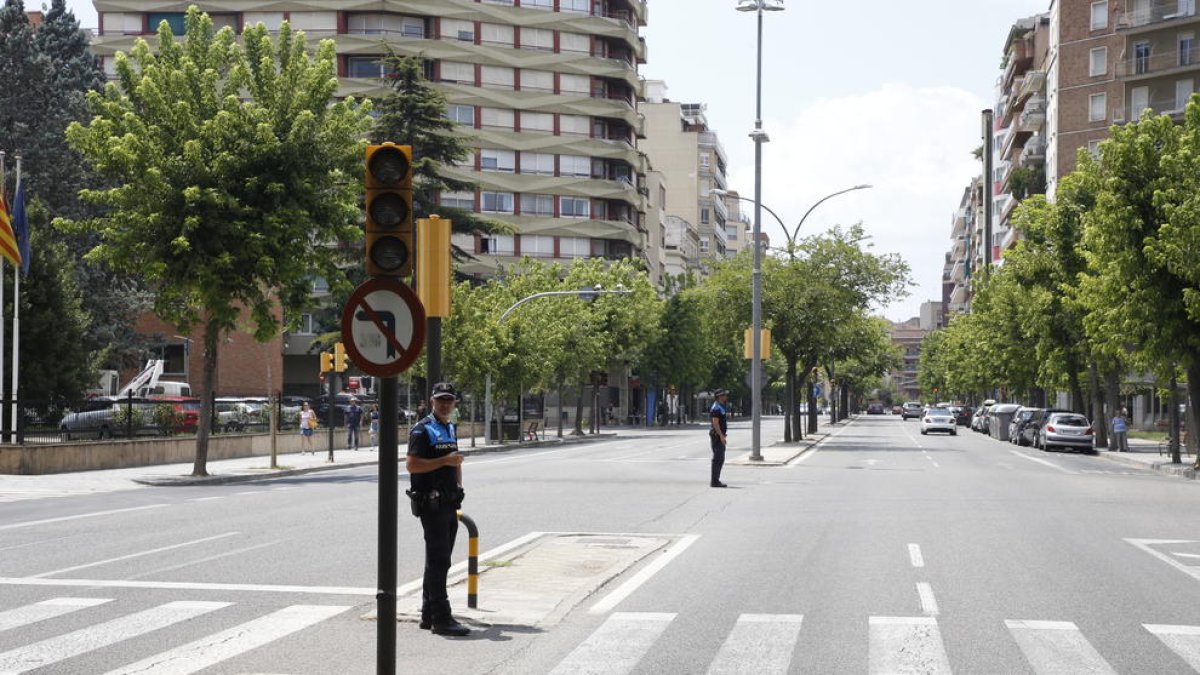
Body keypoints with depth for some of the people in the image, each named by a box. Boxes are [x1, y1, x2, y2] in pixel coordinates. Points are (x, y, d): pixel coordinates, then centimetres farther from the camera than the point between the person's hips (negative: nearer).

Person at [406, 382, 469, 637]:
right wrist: (444, 461, -20)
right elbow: (411, 464, -18)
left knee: (439, 562, 13)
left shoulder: (451, 429, 17)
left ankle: (428, 616, 20)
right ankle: (441, 618, -10)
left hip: (449, 503, 9)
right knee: (438, 561, -10)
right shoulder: (422, 430, -9)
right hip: (431, 503, -9)